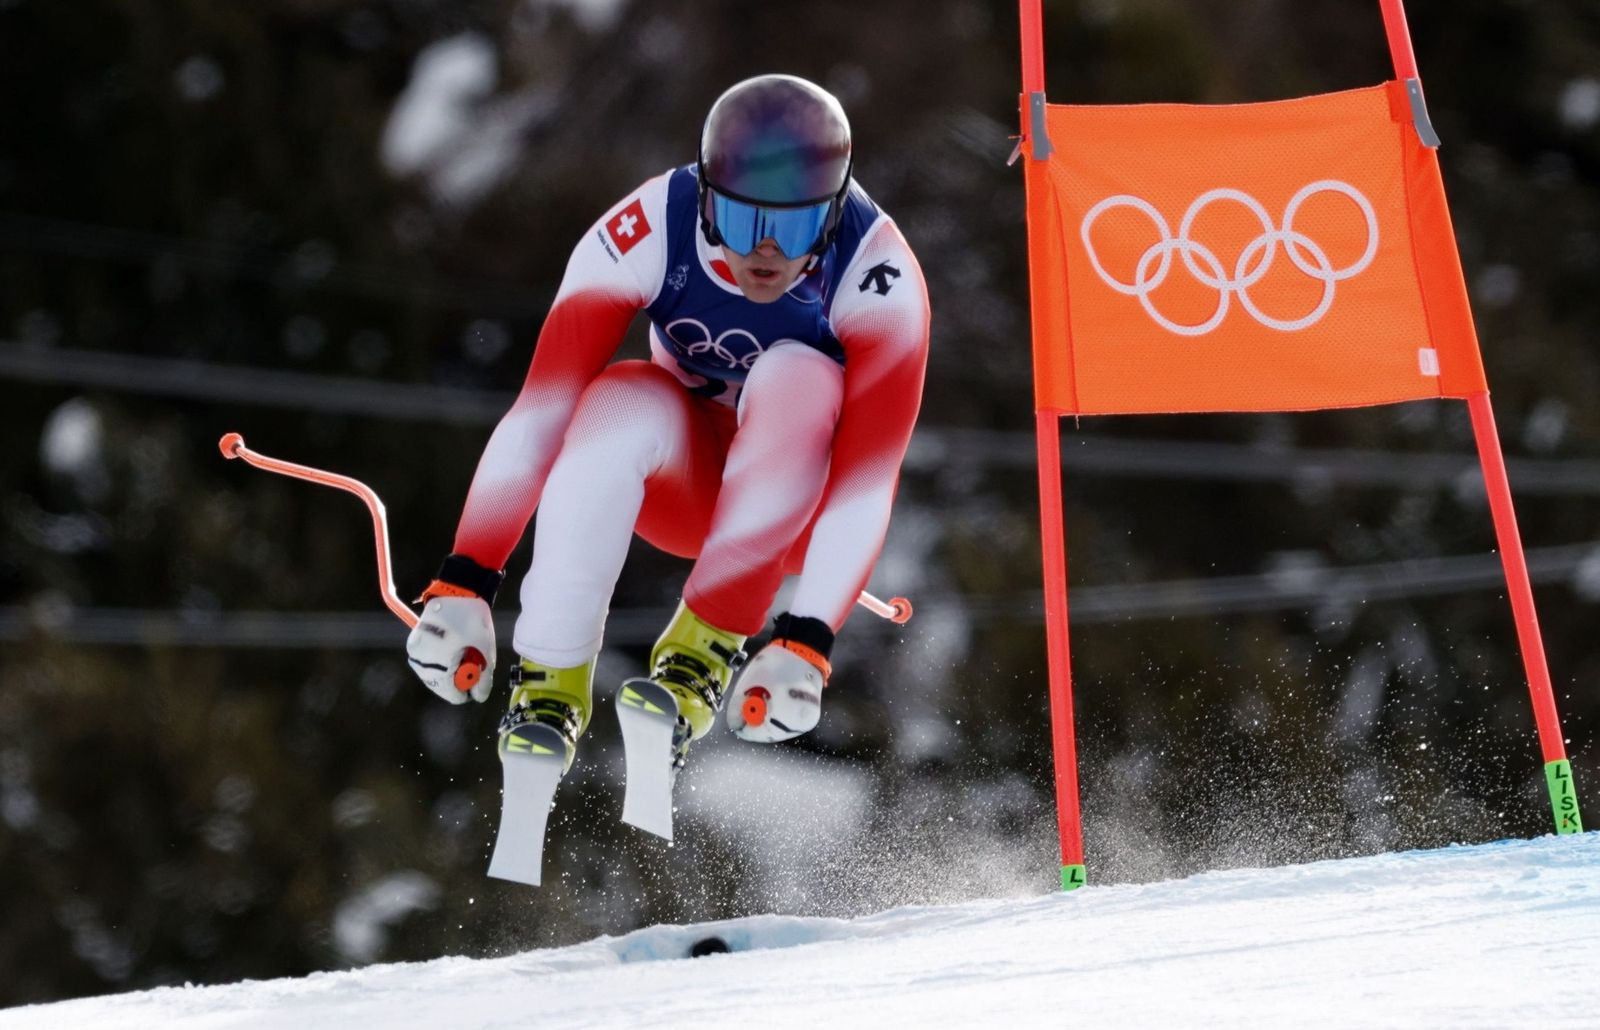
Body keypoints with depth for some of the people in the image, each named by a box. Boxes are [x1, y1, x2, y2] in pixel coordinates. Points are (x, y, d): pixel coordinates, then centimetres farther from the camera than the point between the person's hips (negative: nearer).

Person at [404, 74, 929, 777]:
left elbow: (869, 480, -31)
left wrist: (805, 647, -42)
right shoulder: (649, 231, -25)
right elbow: (541, 409, -27)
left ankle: (706, 649, -25)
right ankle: (550, 683, -24)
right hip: (686, 479, 1)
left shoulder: (879, 277, -28)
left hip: (802, 500, -1)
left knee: (797, 376, -34)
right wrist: (464, 584, -34)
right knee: (620, 403, -34)